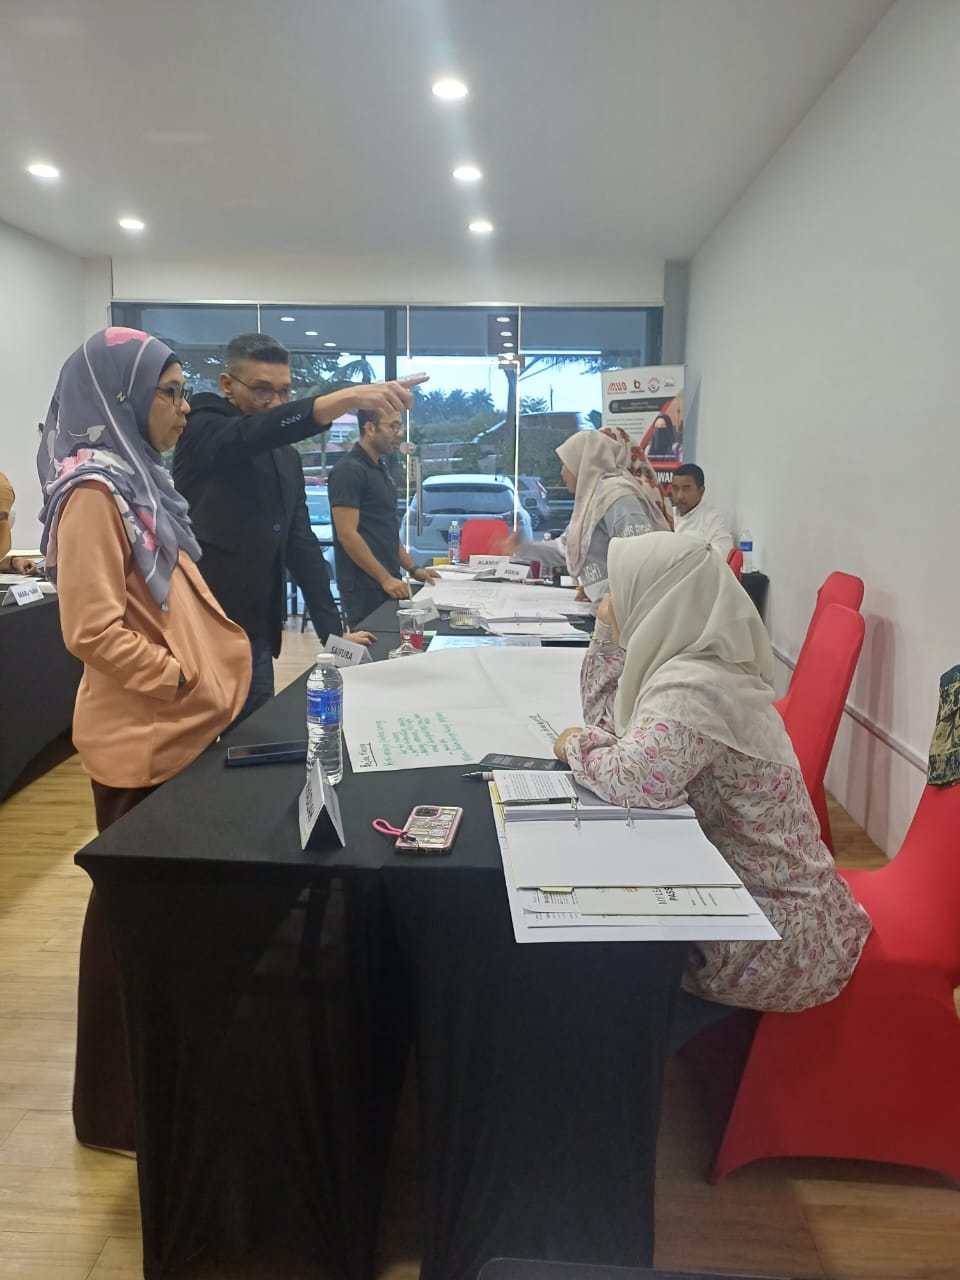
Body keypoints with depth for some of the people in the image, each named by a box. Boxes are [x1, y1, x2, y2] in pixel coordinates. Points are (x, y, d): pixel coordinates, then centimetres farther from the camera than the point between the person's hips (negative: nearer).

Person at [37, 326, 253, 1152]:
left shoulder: (139, 480, 13)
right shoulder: (94, 490, -16)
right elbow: (95, 631, -22)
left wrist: (207, 685, 13)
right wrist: (190, 684, -16)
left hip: (175, 730, 9)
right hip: (140, 738, -9)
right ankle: (113, 1107, 23)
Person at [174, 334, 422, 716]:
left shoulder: (287, 458, 13)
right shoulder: (203, 429, -6)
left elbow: (302, 544, 12)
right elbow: (253, 432, -28)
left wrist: (332, 630, 3)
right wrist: (348, 397, -41)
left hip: (257, 636, 6)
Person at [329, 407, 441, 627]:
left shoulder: (379, 468, 16)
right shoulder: (349, 470, -13)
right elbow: (347, 534, -19)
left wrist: (413, 569, 14)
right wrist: (385, 579, -19)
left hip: (387, 583, 9)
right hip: (364, 587, -9)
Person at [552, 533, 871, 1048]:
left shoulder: (693, 687, -28)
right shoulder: (697, 664, 3)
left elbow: (634, 780, -43)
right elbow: (615, 722, 14)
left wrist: (577, 747, -21)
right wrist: (608, 632, 2)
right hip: (765, 892, 9)